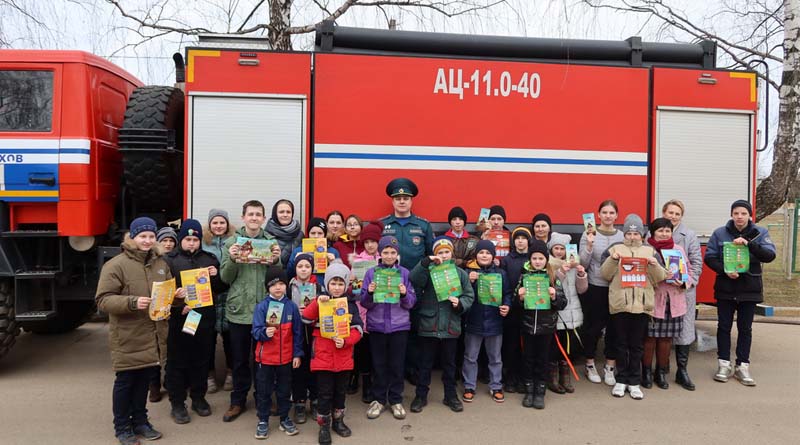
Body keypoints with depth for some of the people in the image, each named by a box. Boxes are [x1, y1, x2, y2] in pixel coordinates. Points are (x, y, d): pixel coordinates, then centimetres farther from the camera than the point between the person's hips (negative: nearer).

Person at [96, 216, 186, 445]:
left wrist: (177, 294, -2)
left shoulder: (160, 263, 9)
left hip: (153, 336, 6)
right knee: (125, 381, 8)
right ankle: (122, 427, 23)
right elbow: (103, 300, -16)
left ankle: (140, 421, 32)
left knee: (144, 380, 17)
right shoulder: (115, 265, -11)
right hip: (128, 337, -5)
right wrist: (132, 302, -28)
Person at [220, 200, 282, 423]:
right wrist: (232, 260, -16)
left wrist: (276, 261, -16)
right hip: (239, 309, 0)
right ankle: (238, 401, 25)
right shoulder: (231, 242, 2)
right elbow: (225, 278, 0)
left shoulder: (272, 242, 2)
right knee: (240, 359, 11)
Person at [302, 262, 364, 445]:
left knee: (341, 391, 15)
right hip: (323, 357, -2)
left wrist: (346, 341, -18)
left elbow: (357, 329, -2)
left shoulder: (351, 304, 2)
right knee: (325, 393, 4)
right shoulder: (320, 301, 0)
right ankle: (324, 425, 18)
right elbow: (305, 318, -13)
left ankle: (338, 420, 33)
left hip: (344, 357, 2)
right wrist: (317, 302, -26)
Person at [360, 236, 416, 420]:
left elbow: (412, 302, 0)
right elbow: (364, 303, 1)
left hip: (399, 326, 0)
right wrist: (370, 293, -19)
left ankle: (396, 400, 22)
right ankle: (378, 399, 23)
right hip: (376, 326, 0)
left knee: (397, 364, 8)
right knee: (378, 364, 9)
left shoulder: (405, 273, 1)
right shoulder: (371, 273, 2)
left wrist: (404, 294, -20)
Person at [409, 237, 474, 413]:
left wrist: (460, 303, -15)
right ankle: (421, 396, 24)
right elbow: (413, 279, -21)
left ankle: (450, 395, 31)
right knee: (425, 363, 10)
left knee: (449, 363, 16)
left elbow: (469, 296, 4)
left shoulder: (460, 273, 5)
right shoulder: (428, 270, -2)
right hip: (428, 325, -2)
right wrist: (426, 261, -27)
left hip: (451, 327, 2)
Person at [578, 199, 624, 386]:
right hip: (594, 288, -2)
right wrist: (589, 245, -21)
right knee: (593, 327, 7)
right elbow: (583, 264, -7)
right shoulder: (589, 234, -4)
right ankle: (590, 365, 25)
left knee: (614, 328, 7)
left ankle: (609, 367, 21)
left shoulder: (622, 236, 4)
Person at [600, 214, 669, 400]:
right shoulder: (615, 248, 7)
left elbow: (660, 277, 5)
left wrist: (654, 265, -13)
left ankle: (634, 382, 16)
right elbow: (605, 275, 2)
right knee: (621, 344, 6)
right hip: (620, 304, -1)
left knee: (637, 345, 7)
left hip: (642, 304, 1)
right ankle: (621, 380, 17)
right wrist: (612, 260, -14)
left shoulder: (650, 251, 10)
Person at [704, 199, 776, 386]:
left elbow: (769, 256, -15)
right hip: (725, 288, 0)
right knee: (724, 326, 7)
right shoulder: (720, 233, -3)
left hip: (750, 289, 0)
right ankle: (724, 364, 18)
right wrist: (724, 270, -18)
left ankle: (743, 366, 19)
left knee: (745, 328, 9)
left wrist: (748, 243, -29)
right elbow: (709, 257, -2)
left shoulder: (760, 233, -2)